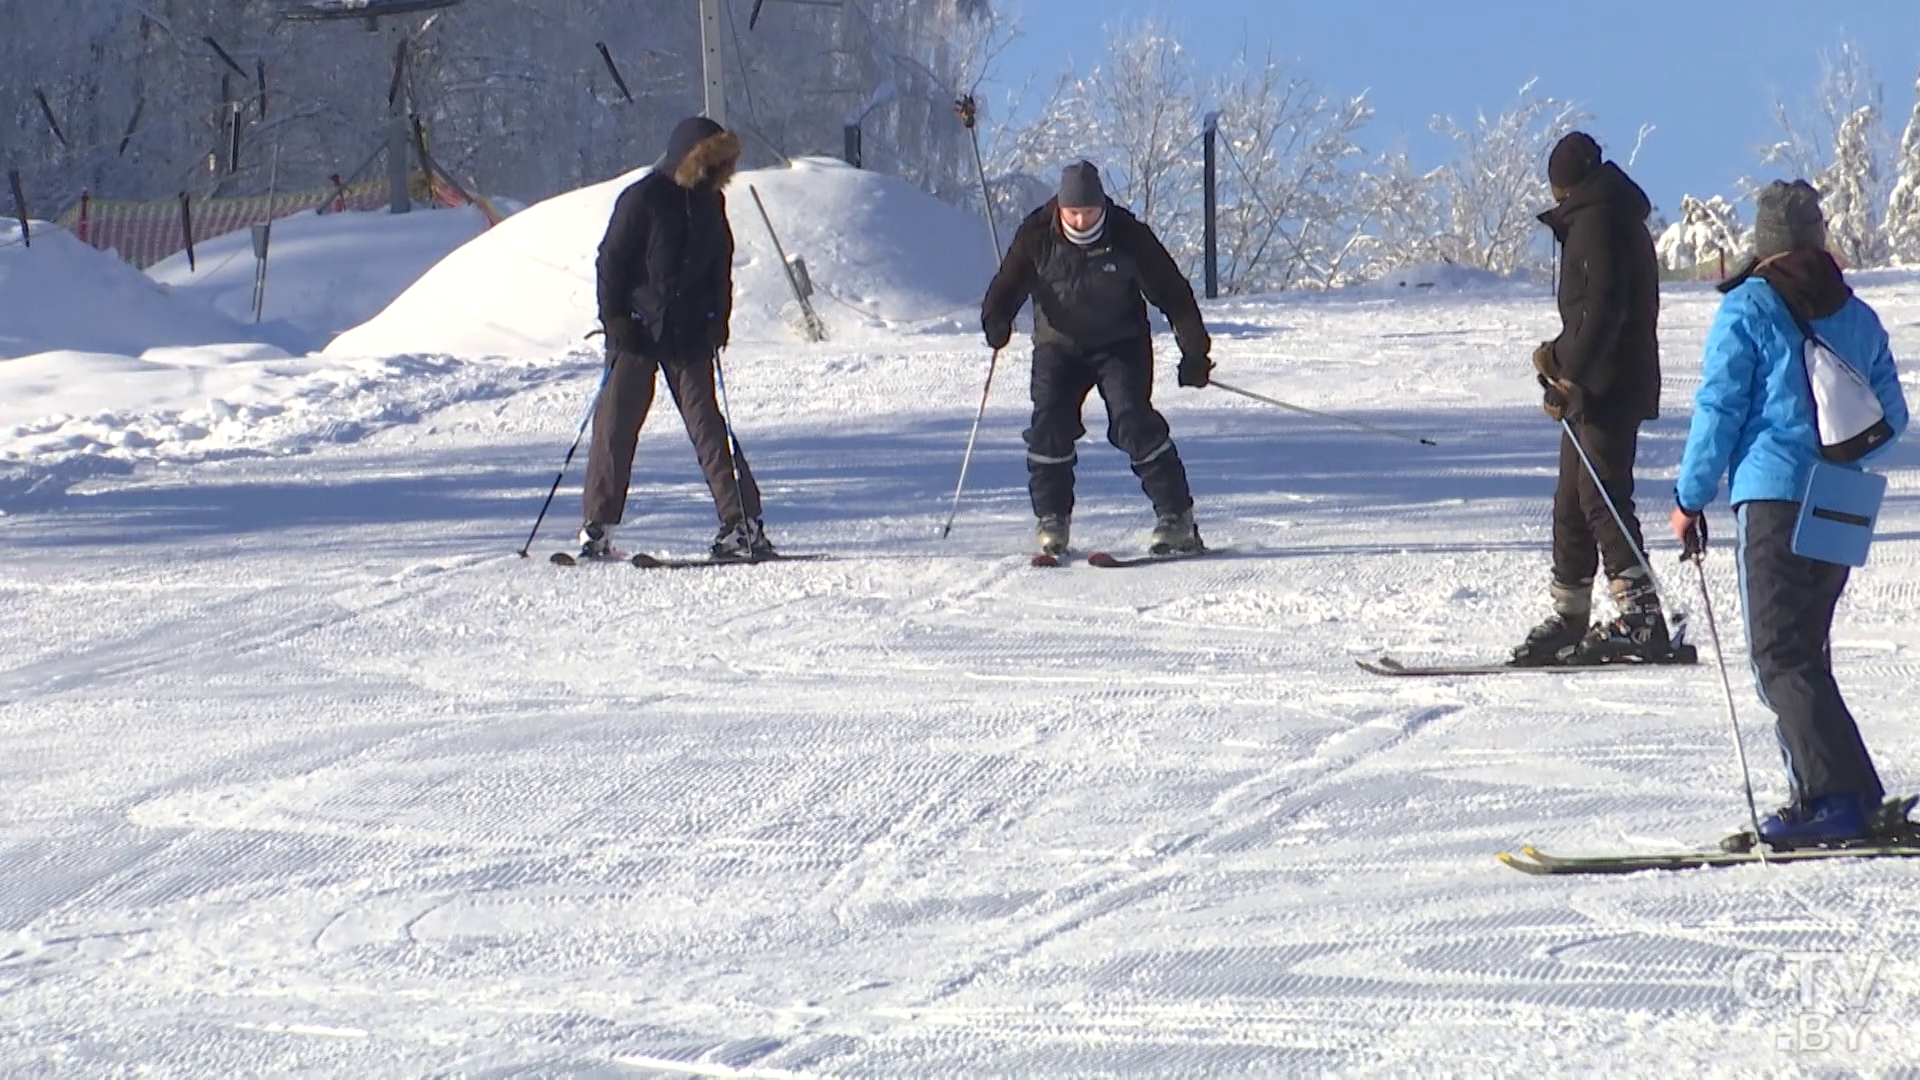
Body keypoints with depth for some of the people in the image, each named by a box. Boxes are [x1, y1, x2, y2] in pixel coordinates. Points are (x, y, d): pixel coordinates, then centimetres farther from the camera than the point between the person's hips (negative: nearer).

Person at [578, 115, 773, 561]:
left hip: (690, 335, 4)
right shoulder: (642, 199, -9)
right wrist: (615, 319, -12)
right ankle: (597, 528, 7)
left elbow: (720, 267, 17)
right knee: (616, 427, 0)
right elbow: (611, 261, -7)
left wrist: (718, 320, 6)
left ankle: (740, 522, -2)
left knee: (707, 424, 1)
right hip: (638, 332, -4)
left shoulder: (710, 202, 8)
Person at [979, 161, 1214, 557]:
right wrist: (997, 320, -25)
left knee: (1133, 420, -18)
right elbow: (1009, 285, -2)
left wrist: (1194, 351, -9)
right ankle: (1051, 521, 2)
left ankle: (1177, 519, -13)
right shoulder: (1036, 235, -10)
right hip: (1059, 344, 2)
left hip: (1120, 342, -2)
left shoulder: (1128, 235, -15)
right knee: (1050, 423, -13)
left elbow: (1171, 291, -8)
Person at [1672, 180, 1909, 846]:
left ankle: (1838, 795, -18)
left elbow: (1718, 410, -7)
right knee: (1804, 650, 15)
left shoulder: (1747, 310, -5)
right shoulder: (1857, 316, 12)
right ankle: (1826, 792, 11)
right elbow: (1891, 417, 16)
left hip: (1775, 494, -6)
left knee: (1782, 657, -8)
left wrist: (1691, 499, 2)